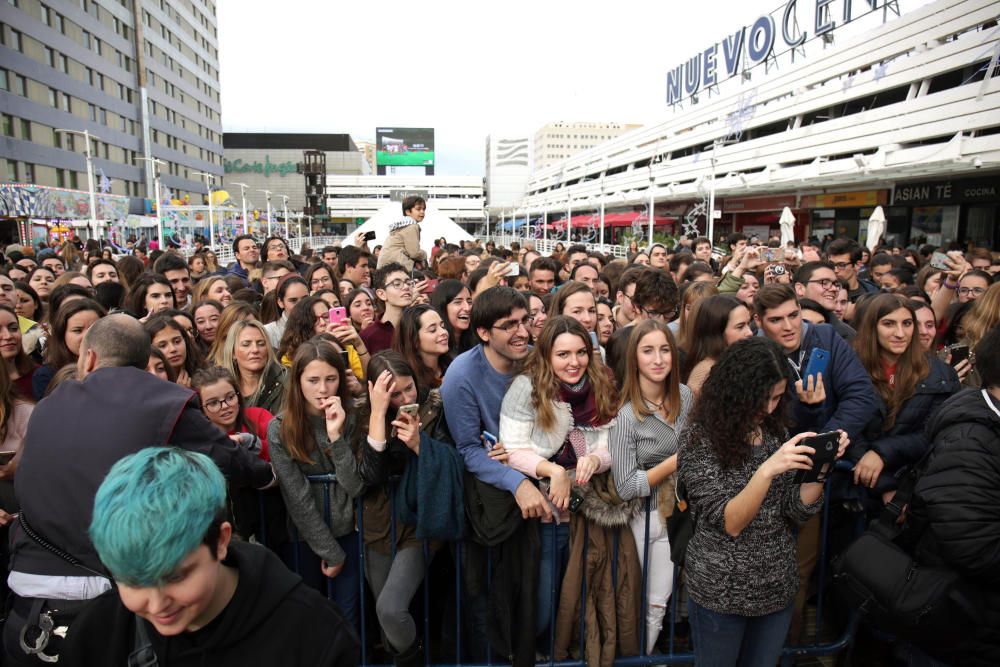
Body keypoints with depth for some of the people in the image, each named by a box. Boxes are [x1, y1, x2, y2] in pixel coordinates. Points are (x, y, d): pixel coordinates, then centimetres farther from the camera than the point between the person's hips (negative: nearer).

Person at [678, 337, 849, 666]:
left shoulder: (774, 431, 0)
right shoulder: (701, 438, -16)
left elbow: (797, 509, -2)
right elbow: (728, 523, -22)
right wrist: (768, 469, -34)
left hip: (778, 587, 5)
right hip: (721, 591, -5)